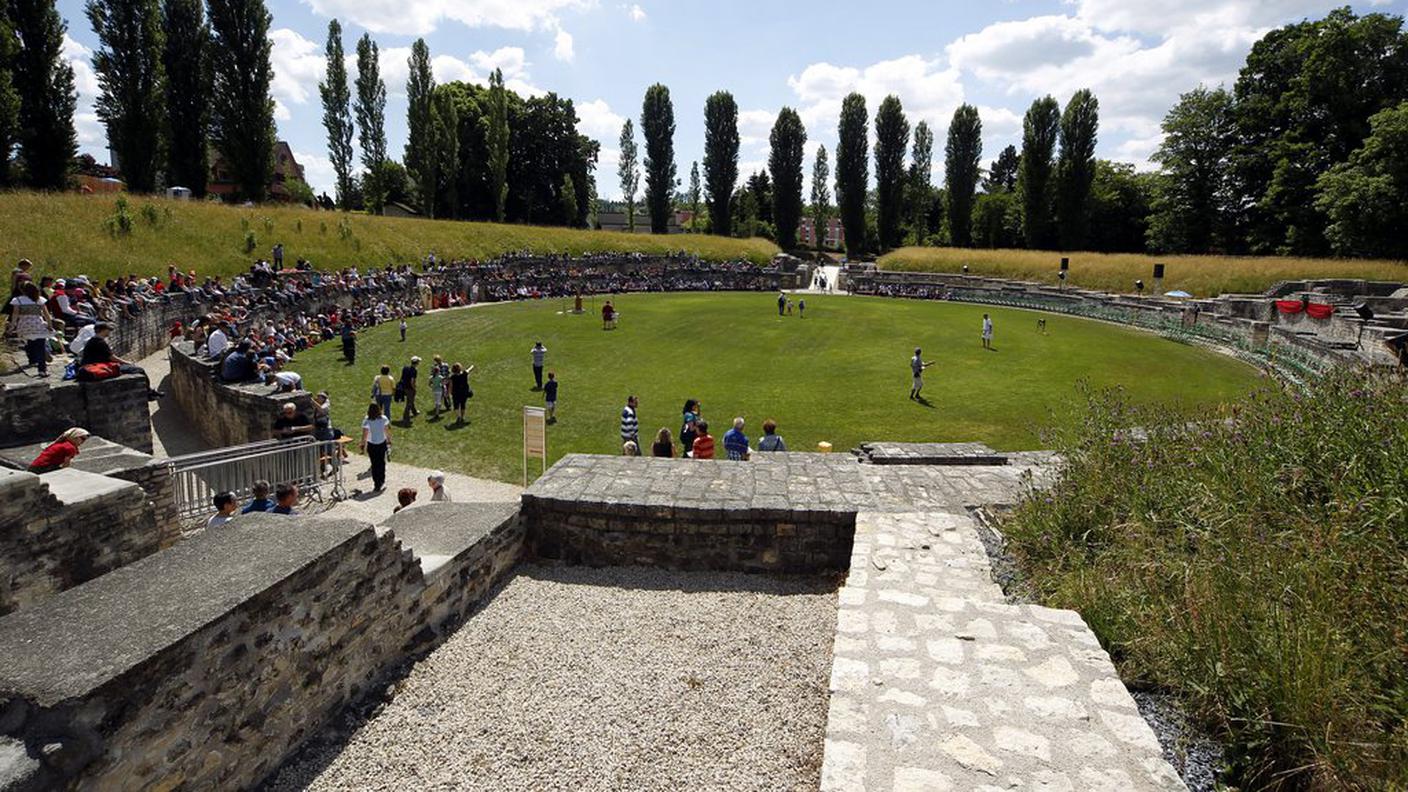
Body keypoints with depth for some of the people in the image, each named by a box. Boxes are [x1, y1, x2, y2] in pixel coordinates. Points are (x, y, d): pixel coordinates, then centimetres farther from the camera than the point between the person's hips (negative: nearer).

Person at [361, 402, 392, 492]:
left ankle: (377, 484, 13)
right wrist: (389, 442, 10)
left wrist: (363, 446, -5)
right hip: (382, 444, 2)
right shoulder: (384, 419, -11)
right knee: (381, 463, 18)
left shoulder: (367, 422, -19)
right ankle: (382, 482, 27)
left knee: (375, 464, 9)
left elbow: (364, 436, -17)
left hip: (371, 445, -2)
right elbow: (387, 432, -3)